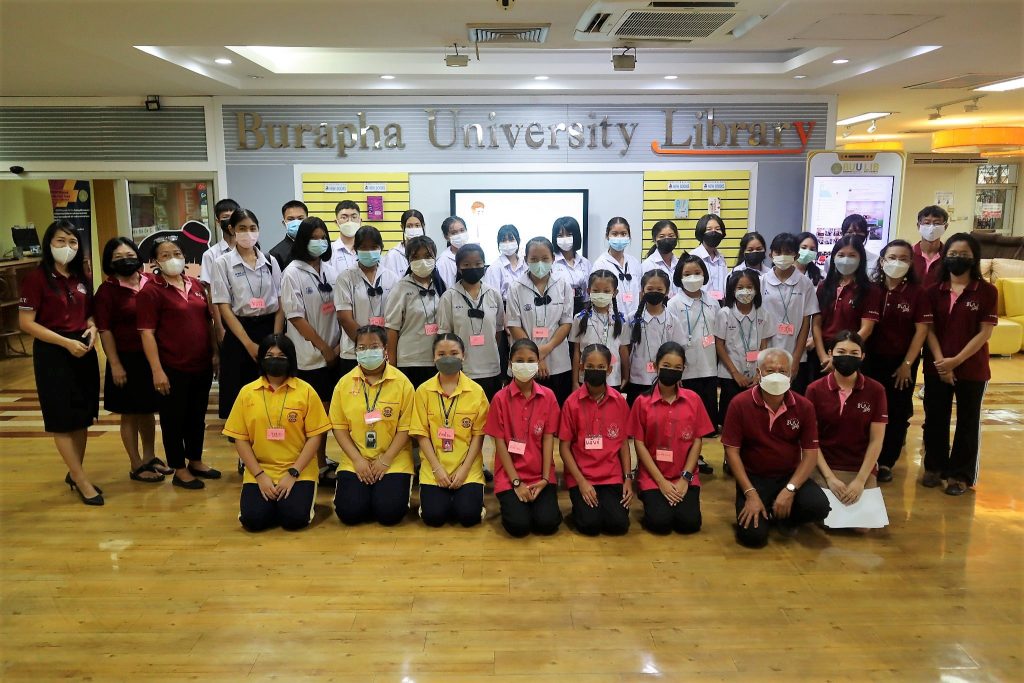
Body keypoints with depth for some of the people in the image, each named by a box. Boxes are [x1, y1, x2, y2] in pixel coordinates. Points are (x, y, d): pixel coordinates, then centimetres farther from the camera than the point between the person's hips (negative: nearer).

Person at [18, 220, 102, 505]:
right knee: (62, 419, 2)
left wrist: (92, 329, -3)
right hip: (53, 353, -6)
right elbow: (26, 323, -13)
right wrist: (66, 342, -19)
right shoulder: (36, 277, -10)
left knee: (82, 416, 12)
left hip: (84, 350, 6)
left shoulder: (81, 277, 9)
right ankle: (82, 480, 9)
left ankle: (75, 473, 26)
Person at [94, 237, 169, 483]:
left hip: (153, 357, 4)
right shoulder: (107, 290, -9)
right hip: (128, 359, -4)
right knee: (130, 414, 7)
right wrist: (115, 364, -14)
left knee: (149, 410, 16)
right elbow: (104, 330, -10)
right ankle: (137, 466, 18)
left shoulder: (151, 282, 2)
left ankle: (150, 457, 32)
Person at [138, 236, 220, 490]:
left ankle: (195, 461, 33)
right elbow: (147, 333, -13)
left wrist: (215, 352, 11)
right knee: (174, 420, 8)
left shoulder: (196, 285, 8)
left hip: (202, 365, 6)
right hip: (173, 369, -6)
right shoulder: (150, 291, -10)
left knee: (197, 417, 17)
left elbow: (208, 321, 15)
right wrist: (157, 370, -16)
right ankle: (179, 470, 21)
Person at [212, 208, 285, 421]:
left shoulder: (270, 262, 7)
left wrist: (276, 338, -8)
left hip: (269, 328, 2)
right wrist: (249, 343, -13)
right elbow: (224, 308, -7)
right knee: (240, 396, 1)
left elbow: (281, 304, 4)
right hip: (238, 332, -2)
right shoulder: (223, 263, -2)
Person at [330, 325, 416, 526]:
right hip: (355, 461, 2)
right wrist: (357, 459, -8)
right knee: (349, 512, -13)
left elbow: (405, 427, -6)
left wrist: (385, 460, -12)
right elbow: (339, 426, 1)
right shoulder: (345, 383, 1)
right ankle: (364, 491, 20)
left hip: (394, 461, -2)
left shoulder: (401, 382, -6)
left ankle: (384, 490, 18)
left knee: (389, 512, -16)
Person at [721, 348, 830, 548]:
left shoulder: (804, 406, -5)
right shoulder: (740, 404, -12)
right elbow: (731, 451, -10)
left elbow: (810, 453, -5)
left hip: (790, 476, 2)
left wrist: (790, 490, -19)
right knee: (753, 535, -20)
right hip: (753, 477, -2)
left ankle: (782, 515, 9)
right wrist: (751, 494, -17)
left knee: (818, 507, -26)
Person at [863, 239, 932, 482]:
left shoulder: (917, 292, -6)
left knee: (897, 412, 7)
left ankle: (886, 462, 20)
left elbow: (922, 330, -7)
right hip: (873, 358, 1)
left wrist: (907, 364, -9)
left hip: (902, 361, -1)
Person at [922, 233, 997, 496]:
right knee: (935, 418, 10)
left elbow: (984, 333, -9)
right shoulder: (934, 291, 3)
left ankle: (961, 474, 18)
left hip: (972, 369, -2)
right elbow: (929, 329, 0)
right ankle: (934, 467, 26)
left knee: (967, 422, 7)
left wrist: (956, 361, -16)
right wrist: (940, 361, -12)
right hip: (936, 368, 3)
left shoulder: (986, 291, -6)